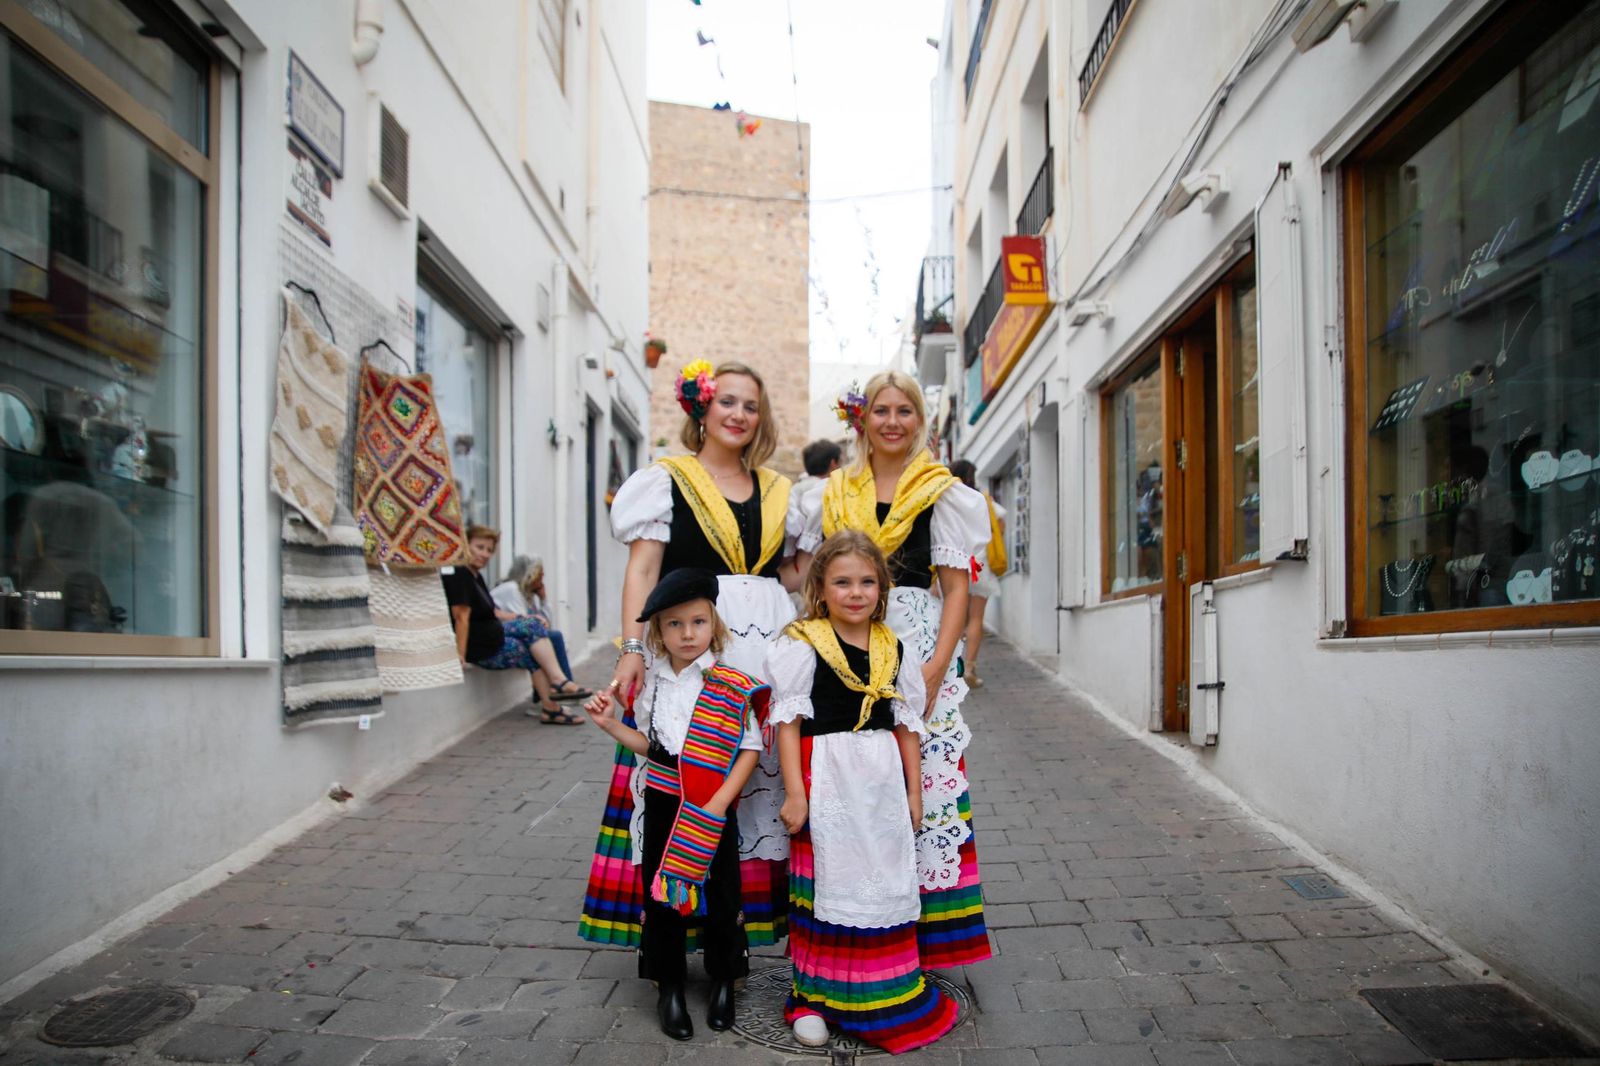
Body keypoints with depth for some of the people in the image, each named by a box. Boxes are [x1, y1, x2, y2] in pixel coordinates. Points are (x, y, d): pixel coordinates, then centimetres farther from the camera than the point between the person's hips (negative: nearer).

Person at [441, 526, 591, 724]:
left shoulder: (475, 575, 15)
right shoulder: (458, 575, -17)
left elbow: (492, 613, 16)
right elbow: (461, 617, -24)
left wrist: (524, 619, 7)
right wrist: (461, 655, -28)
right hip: (478, 646, -10)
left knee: (533, 625, -1)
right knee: (534, 655, -4)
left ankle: (558, 682, -10)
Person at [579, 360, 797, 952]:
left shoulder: (776, 491, 17)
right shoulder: (665, 480, 4)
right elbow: (642, 569, -4)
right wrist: (633, 649, -15)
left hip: (766, 647, 5)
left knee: (758, 779, 6)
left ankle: (735, 926, 19)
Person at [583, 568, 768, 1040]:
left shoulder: (734, 686, -11)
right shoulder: (651, 680, 2)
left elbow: (751, 748, -10)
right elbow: (650, 745, 11)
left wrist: (720, 801, -16)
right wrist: (611, 725, -3)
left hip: (715, 808, -3)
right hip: (663, 805, 3)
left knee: (720, 893, 8)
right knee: (663, 891, 10)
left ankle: (723, 982, 31)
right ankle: (669, 987, 28)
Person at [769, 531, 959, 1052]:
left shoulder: (894, 648, 5)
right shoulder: (802, 645, -8)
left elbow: (907, 725, 10)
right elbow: (789, 721, -8)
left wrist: (914, 790, 8)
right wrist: (794, 792, -12)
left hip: (883, 781, 5)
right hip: (826, 780, -4)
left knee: (887, 883, 13)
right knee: (823, 885, 3)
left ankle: (887, 992, 30)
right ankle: (810, 995, 20)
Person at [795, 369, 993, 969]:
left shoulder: (942, 494, 4)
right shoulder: (835, 493, 13)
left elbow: (956, 591, -1)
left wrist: (934, 670, -12)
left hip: (915, 647, -3)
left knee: (919, 783, -4)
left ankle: (926, 931, 10)